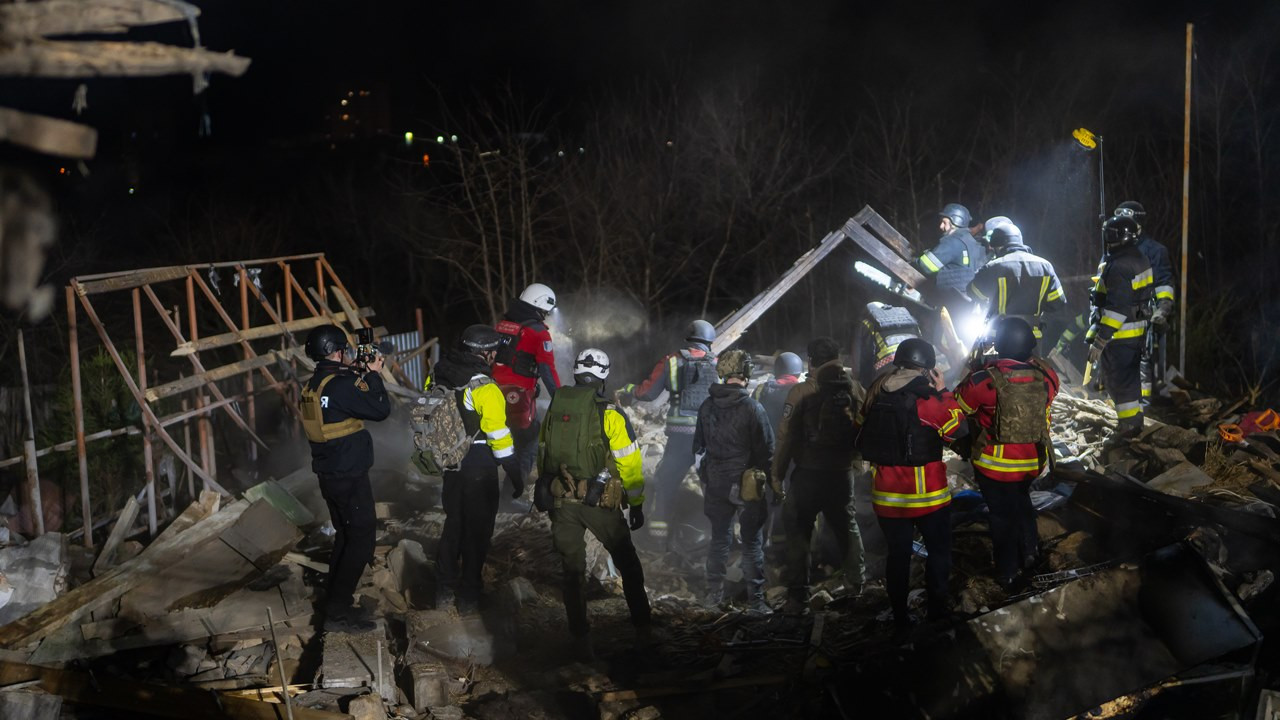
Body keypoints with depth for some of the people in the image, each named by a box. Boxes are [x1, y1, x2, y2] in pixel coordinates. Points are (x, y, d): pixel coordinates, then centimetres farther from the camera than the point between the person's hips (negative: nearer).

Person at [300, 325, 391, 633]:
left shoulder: (313, 385, 8)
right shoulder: (341, 386, -21)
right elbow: (380, 410, -19)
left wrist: (360, 376, 11)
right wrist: (373, 375, -6)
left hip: (330, 475, 10)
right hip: (350, 477, -10)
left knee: (345, 536, 21)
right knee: (362, 541, -5)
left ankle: (334, 598, 29)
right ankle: (338, 613, -5)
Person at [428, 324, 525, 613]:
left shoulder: (438, 376, 0)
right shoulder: (484, 388, -21)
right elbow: (499, 435, -20)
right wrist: (515, 473, -11)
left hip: (450, 464, 6)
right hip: (479, 467, -6)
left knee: (453, 522, 20)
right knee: (477, 529, 8)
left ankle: (444, 590, 29)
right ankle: (468, 596, 16)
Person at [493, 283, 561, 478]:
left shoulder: (502, 323, 9)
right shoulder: (538, 332, -11)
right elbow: (547, 368, -16)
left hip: (495, 390, 6)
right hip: (519, 396, -6)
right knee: (529, 440, 8)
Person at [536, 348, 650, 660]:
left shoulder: (553, 409, 2)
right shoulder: (610, 415, -11)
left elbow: (543, 456, 10)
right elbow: (630, 463, -8)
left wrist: (548, 492, 22)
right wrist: (636, 504, 3)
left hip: (560, 502, 3)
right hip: (600, 503, -3)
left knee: (573, 570, 13)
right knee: (627, 563, 17)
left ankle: (581, 640, 15)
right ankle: (642, 625, 26)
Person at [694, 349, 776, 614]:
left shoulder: (707, 406, 2)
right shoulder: (752, 408, -15)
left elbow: (698, 445, 11)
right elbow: (766, 450, -11)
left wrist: (705, 475, 21)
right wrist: (773, 482, 0)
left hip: (715, 483, 5)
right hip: (746, 484, -5)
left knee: (719, 539, 16)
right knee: (752, 543, 4)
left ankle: (714, 594, 22)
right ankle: (755, 600, 6)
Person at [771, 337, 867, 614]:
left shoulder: (800, 392, -13)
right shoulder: (854, 389, -2)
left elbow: (786, 436, -13)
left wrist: (777, 472, -3)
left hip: (808, 474, -4)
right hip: (843, 473, 4)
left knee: (799, 532, 5)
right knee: (846, 526, 24)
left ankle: (798, 596, 5)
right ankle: (857, 581, 38)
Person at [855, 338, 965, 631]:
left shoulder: (876, 394, 0)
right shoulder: (925, 398, -17)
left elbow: (862, 433, 9)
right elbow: (958, 427, -11)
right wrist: (942, 392, -4)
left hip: (887, 494, 4)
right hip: (926, 493, -4)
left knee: (897, 554, 14)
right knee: (938, 549, 16)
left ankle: (899, 615, 20)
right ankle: (937, 607, 21)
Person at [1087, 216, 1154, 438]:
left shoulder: (1119, 266, -24)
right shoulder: (1138, 259, 9)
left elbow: (1117, 308, -27)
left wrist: (1099, 341, -26)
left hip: (1119, 335, -10)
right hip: (1137, 332, 10)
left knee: (1118, 380, 1)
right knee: (1130, 377, 19)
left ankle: (1129, 424, 7)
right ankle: (1134, 420, 30)